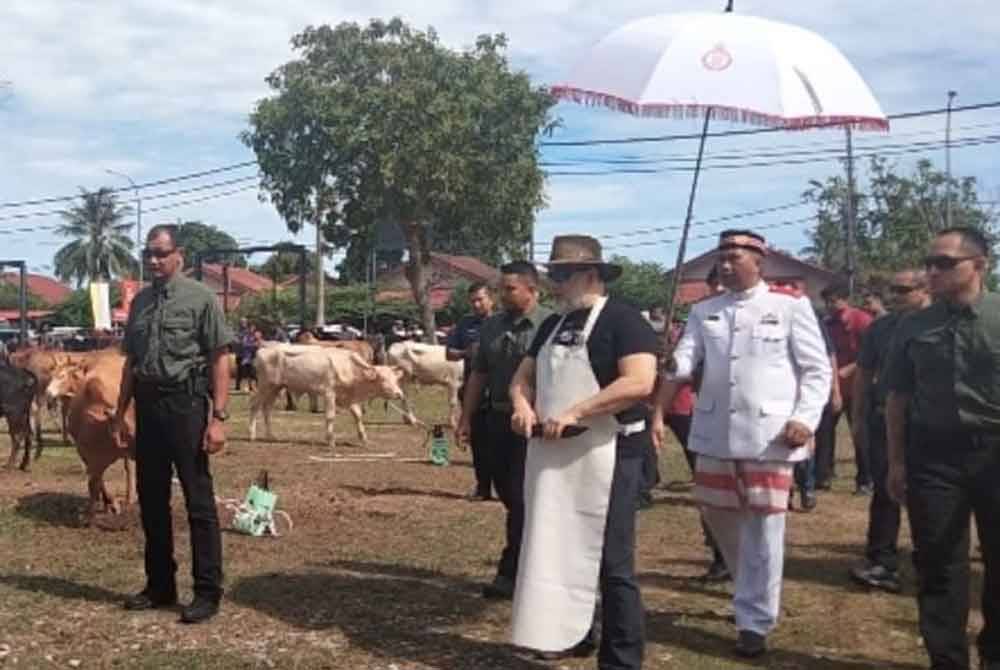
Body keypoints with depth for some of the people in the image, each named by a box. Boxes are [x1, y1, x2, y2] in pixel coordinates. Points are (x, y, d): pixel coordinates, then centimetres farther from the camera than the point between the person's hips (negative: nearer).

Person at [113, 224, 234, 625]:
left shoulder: (200, 298, -5)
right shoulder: (140, 302, 13)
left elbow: (220, 361, -8)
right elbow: (130, 362, 18)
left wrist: (218, 417, -14)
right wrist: (120, 413, 14)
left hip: (186, 404, -6)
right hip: (147, 406, 6)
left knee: (199, 501, -2)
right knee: (151, 501, 12)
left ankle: (208, 592, 5)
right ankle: (160, 586, 24)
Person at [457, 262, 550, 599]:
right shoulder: (491, 326, 10)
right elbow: (479, 374, 16)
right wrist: (466, 417, 14)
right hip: (498, 420, 7)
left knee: (522, 499, -3)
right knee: (508, 495, 15)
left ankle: (510, 575, 4)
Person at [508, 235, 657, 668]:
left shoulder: (623, 320, -10)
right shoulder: (553, 325, 14)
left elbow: (639, 382, -23)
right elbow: (523, 377, 18)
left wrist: (574, 413, -24)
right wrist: (523, 405, -5)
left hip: (605, 456, -8)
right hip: (552, 456, 8)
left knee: (610, 563, -2)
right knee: (558, 552, 16)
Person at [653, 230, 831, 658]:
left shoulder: (790, 307, 0)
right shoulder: (704, 312, 10)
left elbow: (817, 370, -2)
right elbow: (680, 364, 1)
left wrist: (805, 419, -15)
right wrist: (657, 415, -10)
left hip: (769, 436, -4)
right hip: (715, 434, 4)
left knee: (763, 528, -1)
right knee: (718, 516, 13)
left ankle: (755, 621, 11)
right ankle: (752, 589, 38)